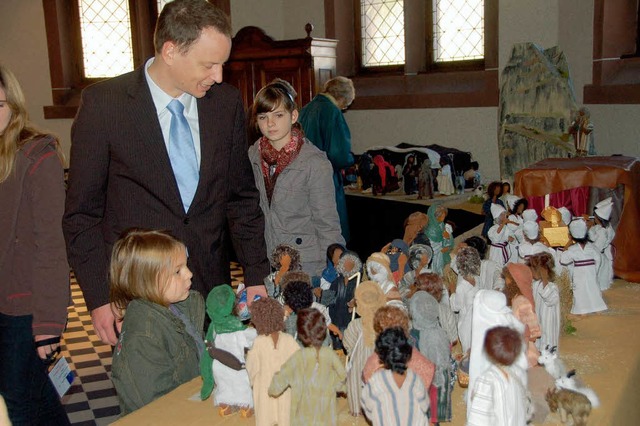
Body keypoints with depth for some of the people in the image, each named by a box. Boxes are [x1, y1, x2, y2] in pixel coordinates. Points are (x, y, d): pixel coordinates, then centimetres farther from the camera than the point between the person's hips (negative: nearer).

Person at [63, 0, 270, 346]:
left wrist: (255, 277, 5)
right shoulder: (103, 103, -9)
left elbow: (242, 196, 8)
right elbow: (82, 211, -3)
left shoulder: (227, 102, 0)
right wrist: (97, 298, -6)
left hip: (211, 288, 3)